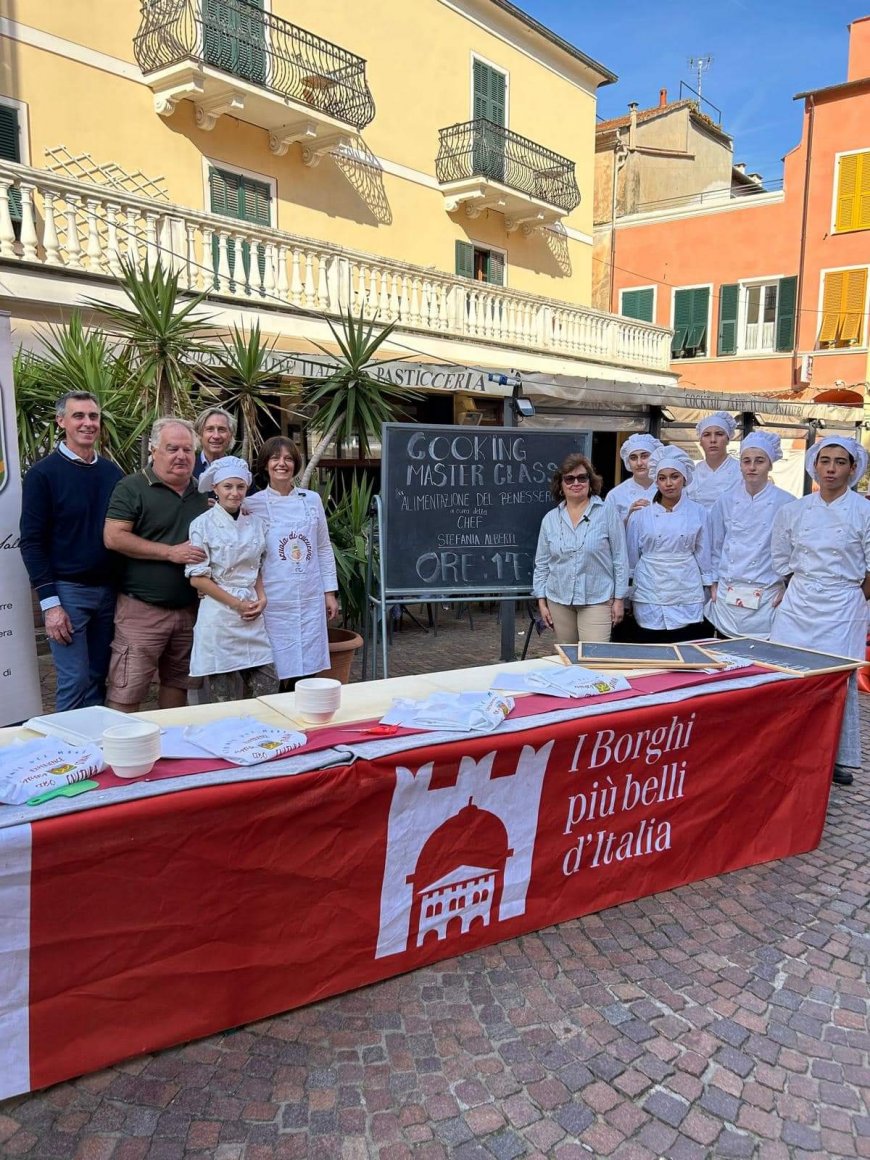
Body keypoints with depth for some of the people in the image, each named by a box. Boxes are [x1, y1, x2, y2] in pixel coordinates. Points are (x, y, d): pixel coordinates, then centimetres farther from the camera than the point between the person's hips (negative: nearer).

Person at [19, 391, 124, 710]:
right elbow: (32, 542, -7)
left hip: (108, 588, 5)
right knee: (75, 681, -3)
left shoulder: (112, 472, 8)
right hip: (67, 590, -4)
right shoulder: (42, 474, -5)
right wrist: (49, 603, -13)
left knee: (98, 679, 11)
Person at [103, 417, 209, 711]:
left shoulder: (201, 492, 13)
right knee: (126, 695, -4)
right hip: (142, 608, -6)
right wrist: (171, 552, -17)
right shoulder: (132, 487, -6)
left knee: (177, 683, 17)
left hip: (189, 608, 6)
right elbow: (113, 537, -14)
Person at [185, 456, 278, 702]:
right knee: (227, 701, 2)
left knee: (268, 687, 2)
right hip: (219, 615, -4)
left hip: (253, 616, 5)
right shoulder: (203, 525, -6)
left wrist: (261, 599, -1)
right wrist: (237, 604, -11)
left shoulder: (255, 523, 9)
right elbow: (197, 578, -7)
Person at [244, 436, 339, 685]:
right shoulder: (252, 505, -1)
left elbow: (324, 548, 11)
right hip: (274, 602, -3)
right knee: (277, 673, 0)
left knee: (307, 670, 7)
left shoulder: (312, 499, 7)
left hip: (311, 599, 3)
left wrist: (330, 592, 9)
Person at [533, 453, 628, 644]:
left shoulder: (608, 513, -3)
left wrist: (619, 599, -4)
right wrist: (541, 601, 7)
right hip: (559, 600, 3)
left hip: (597, 600, -3)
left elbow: (620, 558, -2)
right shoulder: (550, 519, 6)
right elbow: (542, 564, 10)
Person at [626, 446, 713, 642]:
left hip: (687, 599, 0)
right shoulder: (641, 514, 1)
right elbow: (631, 555, 7)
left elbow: (703, 553, 8)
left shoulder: (698, 513, 2)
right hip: (650, 599, 0)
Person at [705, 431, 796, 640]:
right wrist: (713, 583, 8)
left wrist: (785, 588, -1)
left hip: (765, 597, -2)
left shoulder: (785, 503, -3)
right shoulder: (726, 501, 5)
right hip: (727, 595, 3)